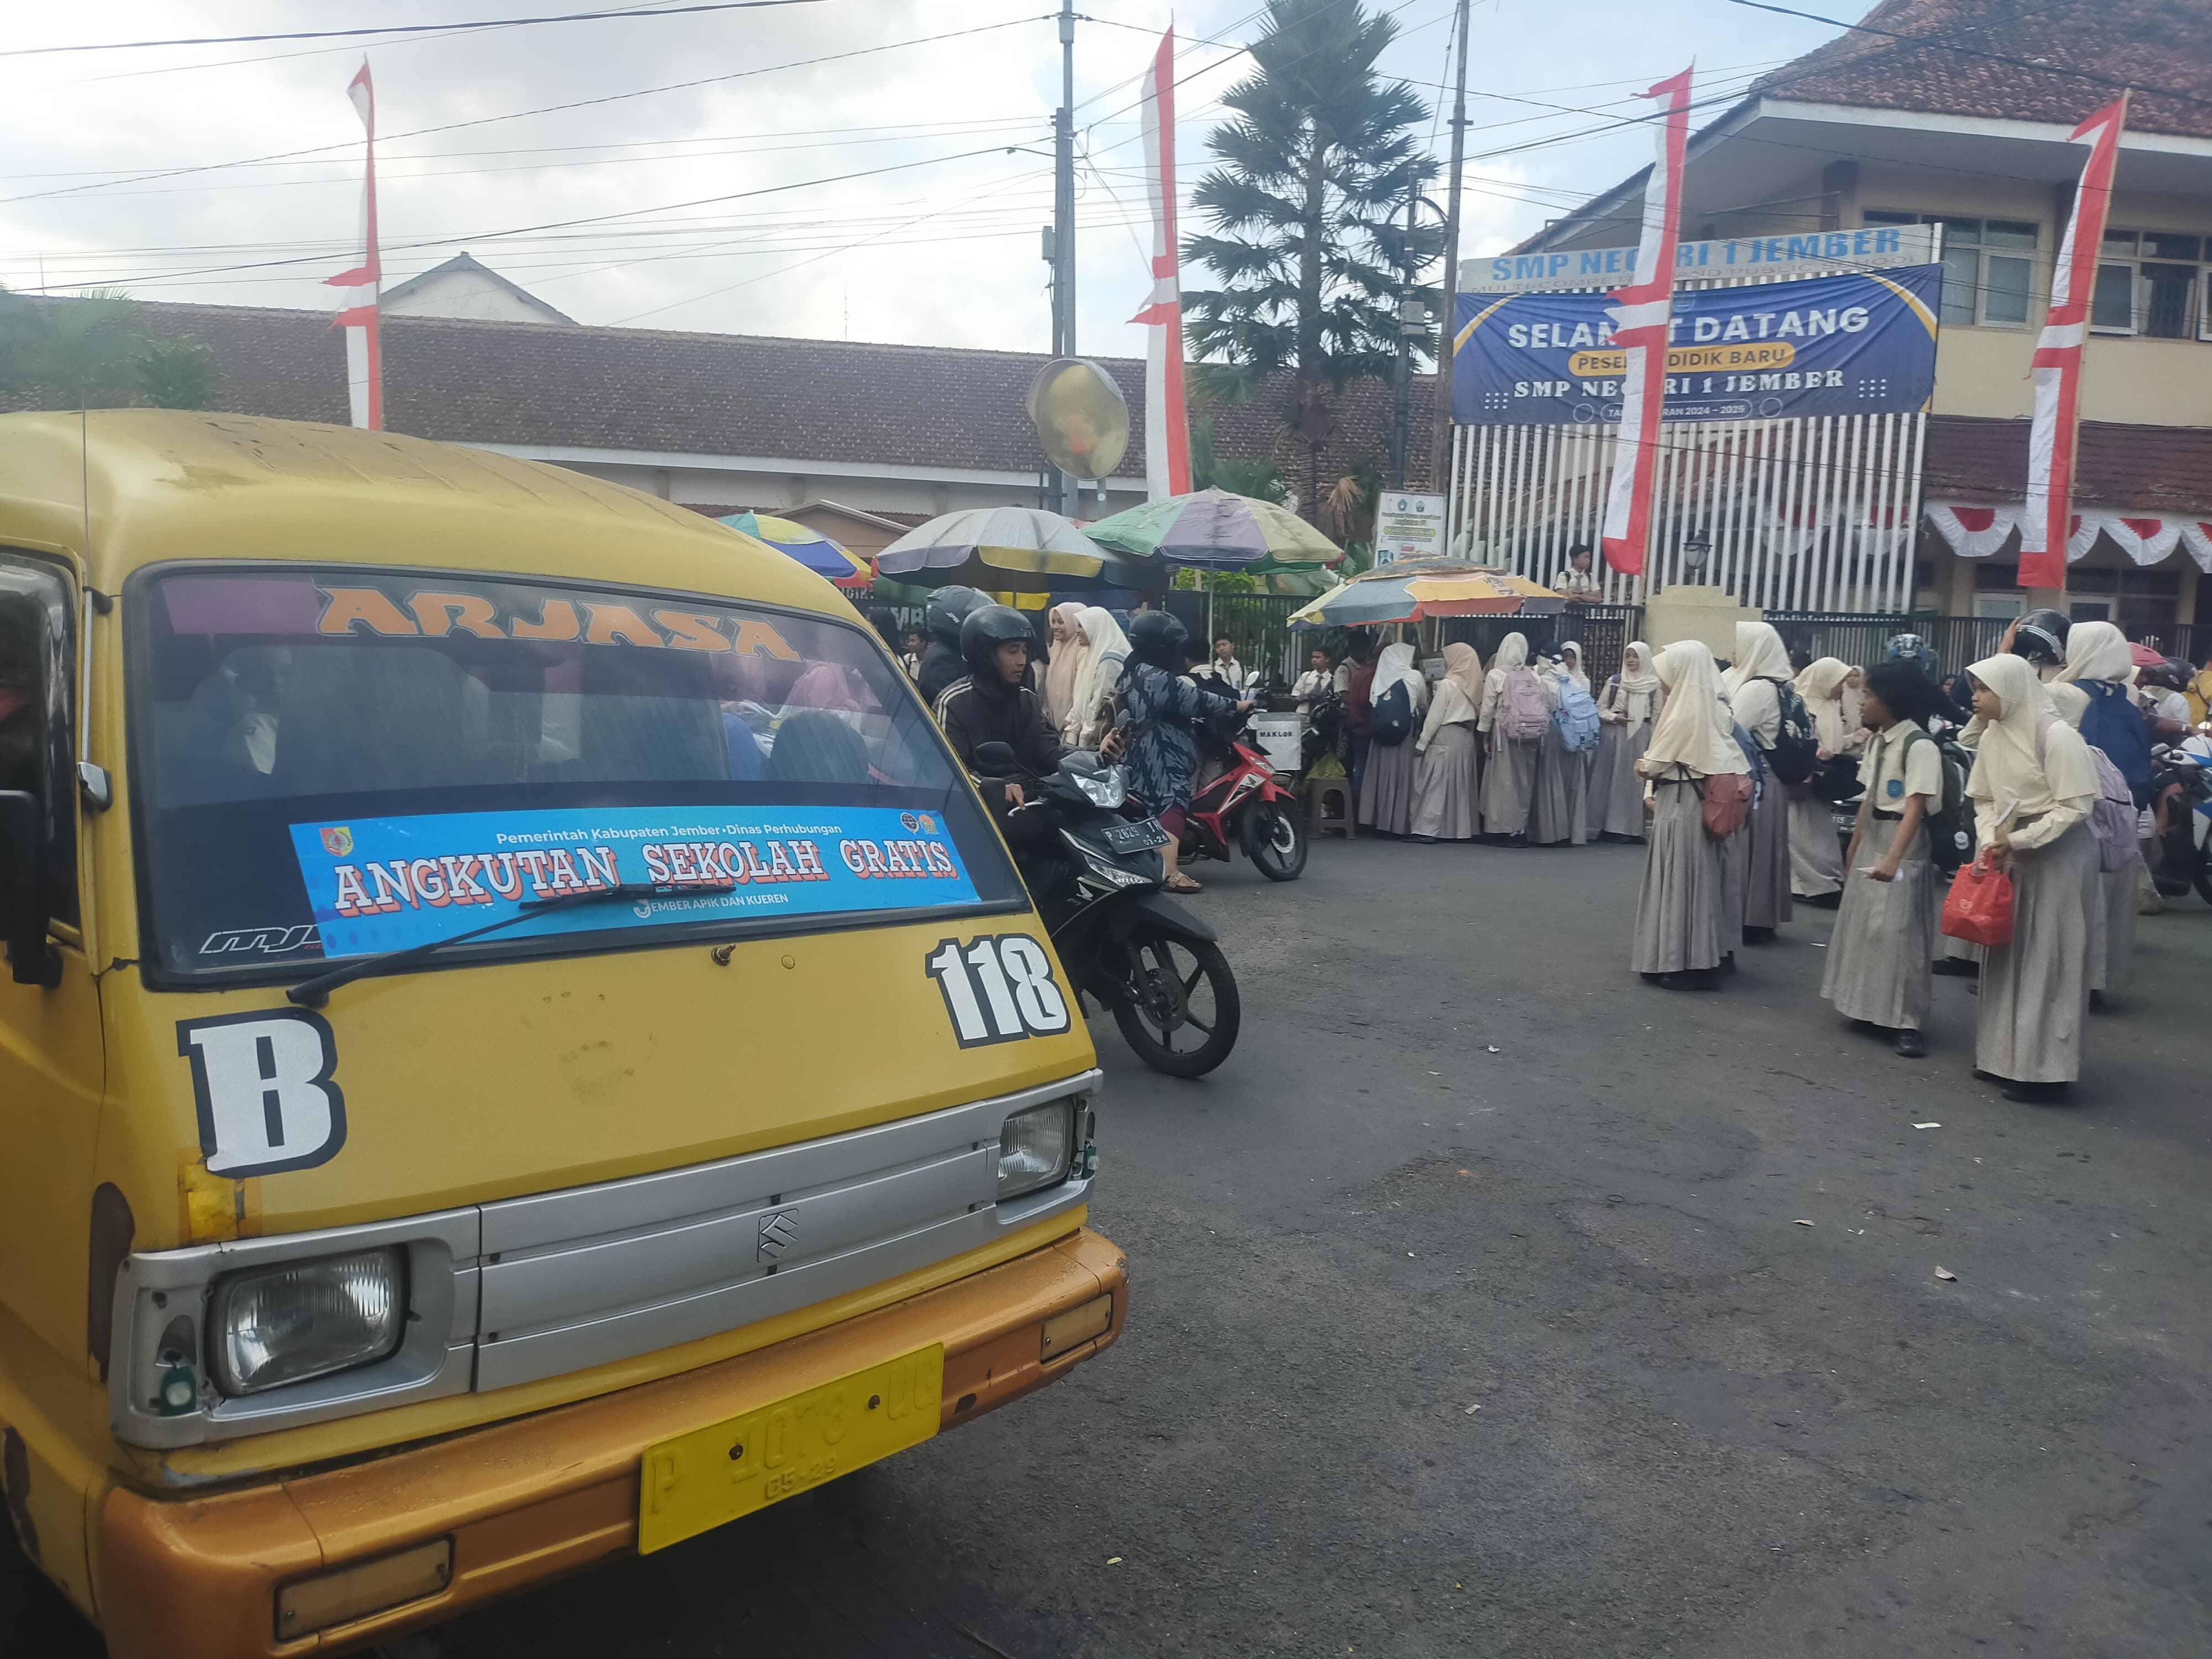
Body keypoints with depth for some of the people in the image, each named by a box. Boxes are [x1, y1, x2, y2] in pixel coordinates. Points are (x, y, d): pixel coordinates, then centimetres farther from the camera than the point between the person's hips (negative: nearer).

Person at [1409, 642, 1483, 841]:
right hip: (1466, 740, 6)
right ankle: (1462, 828, 13)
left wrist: (1422, 743, -6)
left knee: (1435, 785, -5)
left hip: (1445, 740, -6)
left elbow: (1434, 718, -10)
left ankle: (1428, 829, -9)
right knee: (1462, 786, 10)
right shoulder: (1474, 684, 6)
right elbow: (1478, 714, 8)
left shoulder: (1447, 684, -11)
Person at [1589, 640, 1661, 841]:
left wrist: (1653, 741, -1)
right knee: (1609, 779, 1)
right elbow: (1600, 708, 10)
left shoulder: (1654, 684, 1)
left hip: (1640, 736, -1)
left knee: (1634, 779, -2)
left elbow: (1657, 715, 3)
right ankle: (1606, 826, 6)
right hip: (1613, 734, 2)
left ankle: (1631, 828, 2)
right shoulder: (1614, 681, 6)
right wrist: (1613, 717, -8)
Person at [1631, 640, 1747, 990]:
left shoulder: (1684, 714, -20)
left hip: (1679, 807, -9)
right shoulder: (1710, 709, 6)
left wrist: (1642, 768, 10)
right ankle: (1699, 957, 25)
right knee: (1696, 878, 15)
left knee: (1678, 880, -2)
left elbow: (1654, 764, -14)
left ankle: (1678, 963, 3)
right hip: (1698, 803, 9)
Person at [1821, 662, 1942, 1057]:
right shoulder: (1877, 741, 8)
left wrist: (1893, 858, -36)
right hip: (1870, 838, 9)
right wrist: (1853, 849, 17)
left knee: (1897, 930, -7)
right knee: (1863, 924, 13)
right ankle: (1871, 1008, 25)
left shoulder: (1919, 745, -18)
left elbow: (1915, 808, -26)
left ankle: (1905, 1022, 0)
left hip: (1903, 843, -8)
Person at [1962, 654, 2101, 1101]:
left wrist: (2018, 840, -19)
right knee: (2008, 953, 10)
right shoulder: (1992, 737, 2)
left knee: (2047, 957, -3)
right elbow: (1985, 800, 8)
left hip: (2059, 854, -7)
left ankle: (2042, 1065, 4)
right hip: (2014, 852, 7)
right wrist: (1992, 843, -8)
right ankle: (2003, 1053, 20)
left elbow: (2075, 806, -18)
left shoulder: (2057, 736, -18)